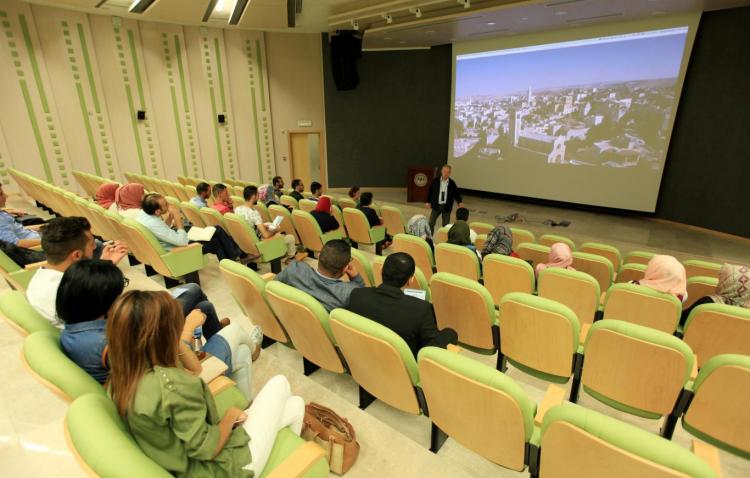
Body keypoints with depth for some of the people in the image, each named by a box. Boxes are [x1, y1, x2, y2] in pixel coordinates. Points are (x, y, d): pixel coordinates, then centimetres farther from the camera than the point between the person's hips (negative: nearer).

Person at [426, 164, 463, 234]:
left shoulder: (452, 183, -3)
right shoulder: (435, 181, -3)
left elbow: (456, 194, 1)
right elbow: (430, 191, 3)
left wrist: (460, 202, -13)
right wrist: (428, 202, 0)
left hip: (446, 207, 0)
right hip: (436, 206, 0)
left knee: (446, 225, 7)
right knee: (431, 223, 4)